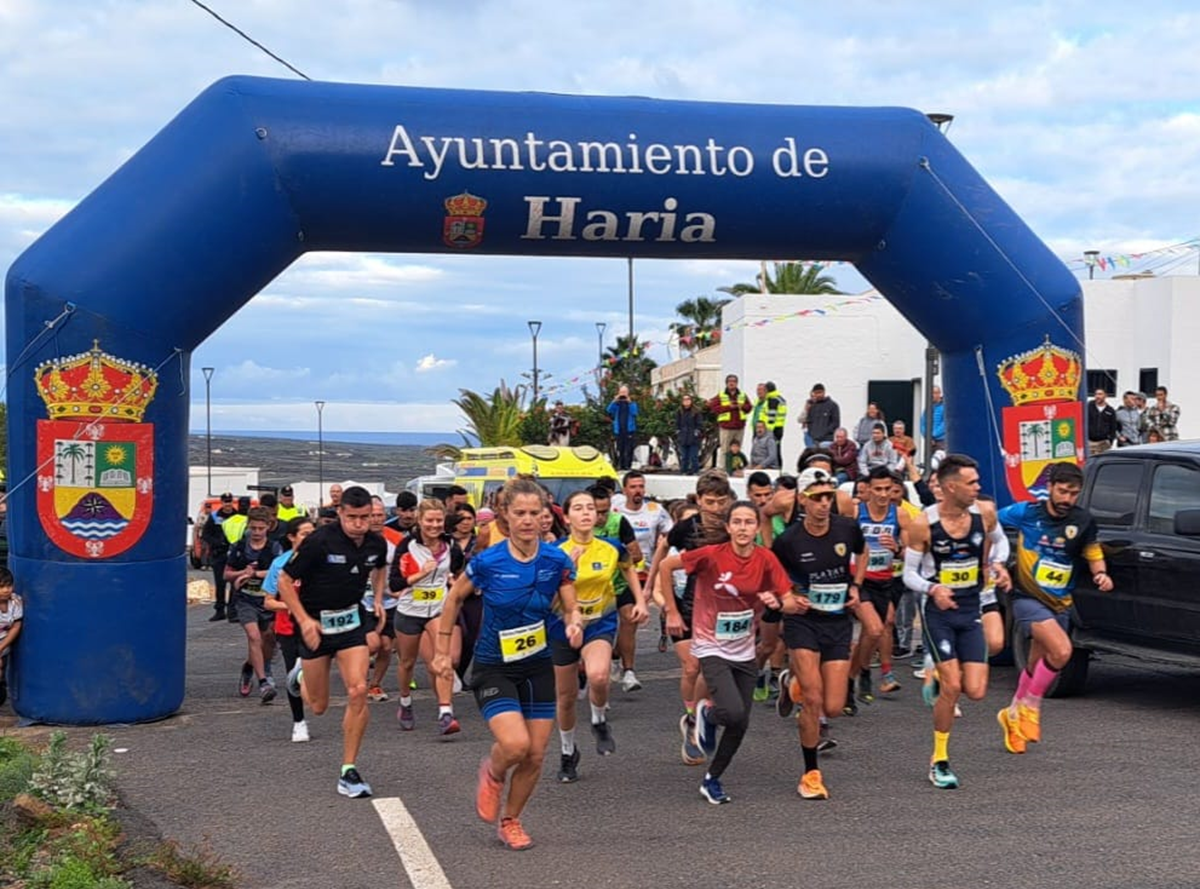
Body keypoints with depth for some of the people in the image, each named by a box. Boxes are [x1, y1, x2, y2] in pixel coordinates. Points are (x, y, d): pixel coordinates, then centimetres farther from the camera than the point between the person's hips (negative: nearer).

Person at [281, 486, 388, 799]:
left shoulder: (376, 544, -5)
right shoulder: (320, 541, -20)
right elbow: (285, 580, -12)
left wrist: (378, 599, 8)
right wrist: (304, 620, -18)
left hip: (351, 621, 3)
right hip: (316, 623, -3)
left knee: (358, 691, -15)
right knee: (318, 706, 7)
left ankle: (348, 771, -2)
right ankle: (301, 675, 45)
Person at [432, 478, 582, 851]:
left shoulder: (557, 561, -9)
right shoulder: (487, 562, -16)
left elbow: (571, 608, -1)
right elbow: (455, 598, 0)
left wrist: (574, 624, -25)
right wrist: (443, 651, 3)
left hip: (538, 667, 3)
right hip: (494, 668, -3)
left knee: (535, 755, 3)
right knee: (515, 744, -22)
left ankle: (510, 820, 29)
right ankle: (492, 774, 15)